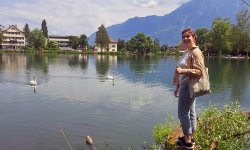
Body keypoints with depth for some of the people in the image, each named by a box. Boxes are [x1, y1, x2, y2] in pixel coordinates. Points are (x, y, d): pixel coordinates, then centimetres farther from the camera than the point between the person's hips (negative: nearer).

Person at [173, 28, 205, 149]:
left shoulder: (196, 52, -14)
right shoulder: (187, 52, 15)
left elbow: (199, 71, -22)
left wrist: (183, 71, -30)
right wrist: (178, 87, 19)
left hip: (189, 87, -10)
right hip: (185, 86, 10)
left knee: (183, 113, -4)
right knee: (190, 112, 15)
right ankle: (190, 137, 27)